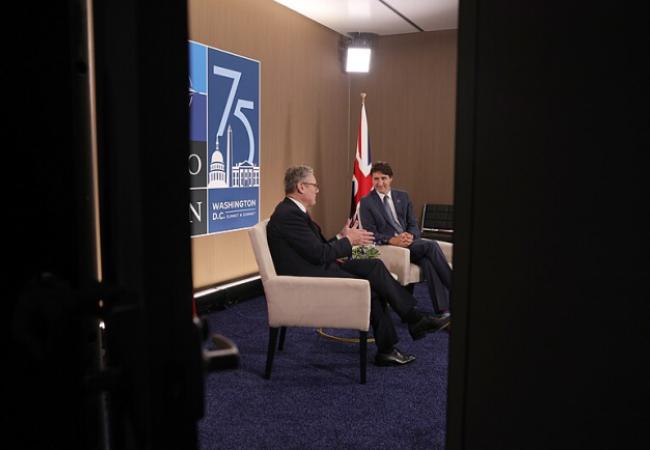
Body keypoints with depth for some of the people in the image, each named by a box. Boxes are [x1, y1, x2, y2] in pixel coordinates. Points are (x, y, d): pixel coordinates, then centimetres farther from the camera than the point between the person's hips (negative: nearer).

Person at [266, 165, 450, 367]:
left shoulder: (293, 210, 12)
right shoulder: (288, 215, -20)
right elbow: (319, 253, -21)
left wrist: (341, 237, 1)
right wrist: (348, 240, -7)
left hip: (320, 267, 10)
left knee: (374, 266, -2)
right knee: (371, 286, -13)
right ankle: (415, 320, 9)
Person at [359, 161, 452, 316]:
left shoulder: (403, 197, 15)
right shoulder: (366, 202, 3)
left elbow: (413, 225, 13)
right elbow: (371, 234, -4)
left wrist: (410, 236, -12)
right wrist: (393, 240, -21)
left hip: (410, 242, 4)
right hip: (387, 246, -4)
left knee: (427, 261, -30)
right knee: (431, 245, -27)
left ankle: (443, 310, -31)